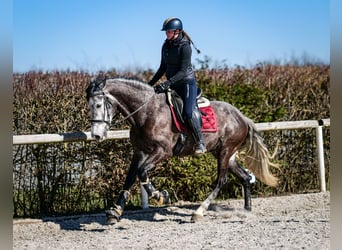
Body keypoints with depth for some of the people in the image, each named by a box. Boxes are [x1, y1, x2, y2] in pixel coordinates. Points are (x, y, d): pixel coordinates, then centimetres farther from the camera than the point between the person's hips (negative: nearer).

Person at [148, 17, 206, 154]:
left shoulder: (184, 47, -16)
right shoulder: (166, 46, 7)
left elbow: (183, 71, -20)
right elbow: (163, 67, 16)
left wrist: (167, 83, -29)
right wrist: (151, 83, 11)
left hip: (187, 83, -8)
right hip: (173, 85, 8)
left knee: (188, 113, -23)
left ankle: (200, 143, -12)